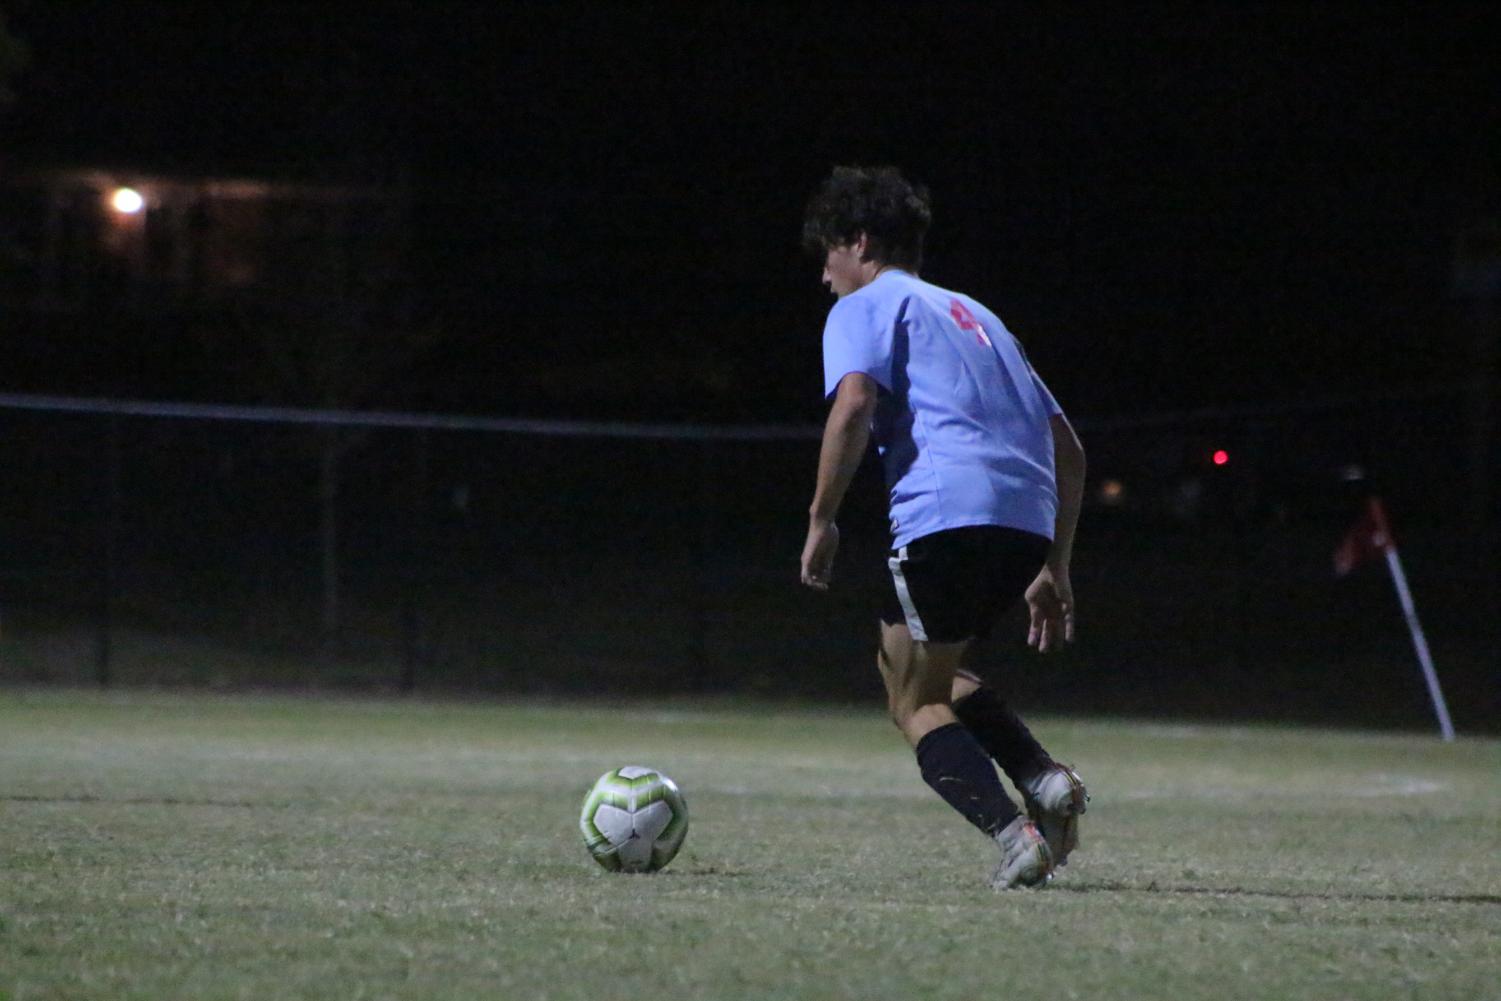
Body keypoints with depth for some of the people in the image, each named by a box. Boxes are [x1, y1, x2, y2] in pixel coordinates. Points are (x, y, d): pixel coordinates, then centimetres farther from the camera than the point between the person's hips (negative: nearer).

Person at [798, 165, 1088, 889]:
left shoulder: (864, 307, 10)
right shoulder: (973, 315, 32)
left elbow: (853, 405, -12)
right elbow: (1067, 448, 28)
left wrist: (822, 520, -4)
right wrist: (1054, 569, 29)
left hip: (946, 511, -7)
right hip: (1029, 522, 7)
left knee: (914, 702, 4)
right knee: (916, 667, 25)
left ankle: (1013, 833, -18)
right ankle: (1045, 779, 4)